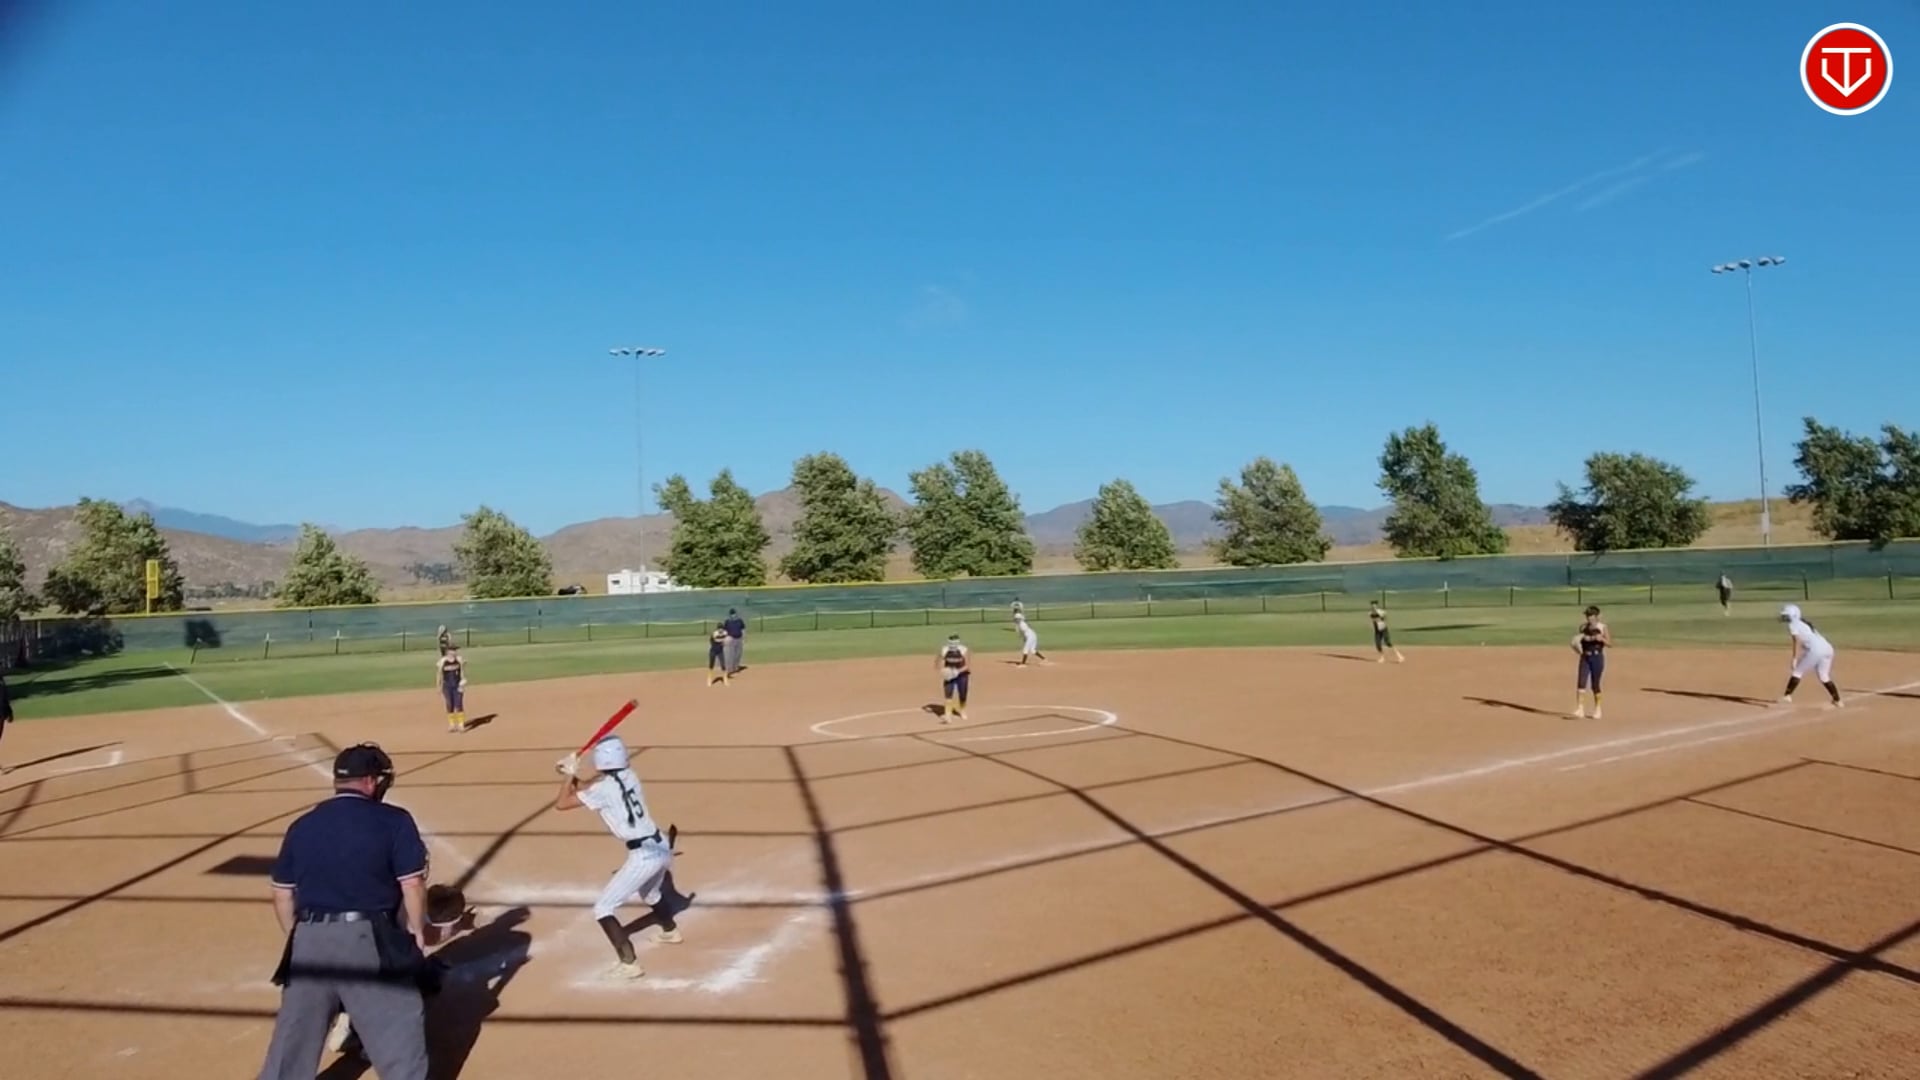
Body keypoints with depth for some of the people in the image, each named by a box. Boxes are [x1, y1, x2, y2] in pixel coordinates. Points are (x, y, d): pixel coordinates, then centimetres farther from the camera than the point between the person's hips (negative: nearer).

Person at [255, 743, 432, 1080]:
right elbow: (412, 884, -5)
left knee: (293, 1036, 17)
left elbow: (283, 895, 13)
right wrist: (417, 932, 8)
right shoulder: (393, 820, -3)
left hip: (310, 940, 5)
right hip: (368, 939, -5)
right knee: (399, 1031, 5)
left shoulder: (301, 826, 11)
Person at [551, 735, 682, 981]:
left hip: (644, 855, -8)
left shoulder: (603, 788, -13)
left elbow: (561, 803, -7)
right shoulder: (628, 776, 7)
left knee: (603, 909, -1)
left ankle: (629, 963, -8)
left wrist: (569, 775, 5)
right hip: (661, 847, 8)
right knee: (649, 893, 37)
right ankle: (669, 931, 60)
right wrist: (573, 776, 15)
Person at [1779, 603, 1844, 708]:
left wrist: (1795, 658, -12)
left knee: (1797, 672, 3)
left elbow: (1797, 642, -8)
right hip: (1828, 648, 8)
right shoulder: (1803, 623, 28)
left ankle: (1787, 696, 0)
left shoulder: (1793, 624, 4)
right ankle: (1837, 700, 18)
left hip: (1816, 650, -8)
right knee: (1824, 676, 19)